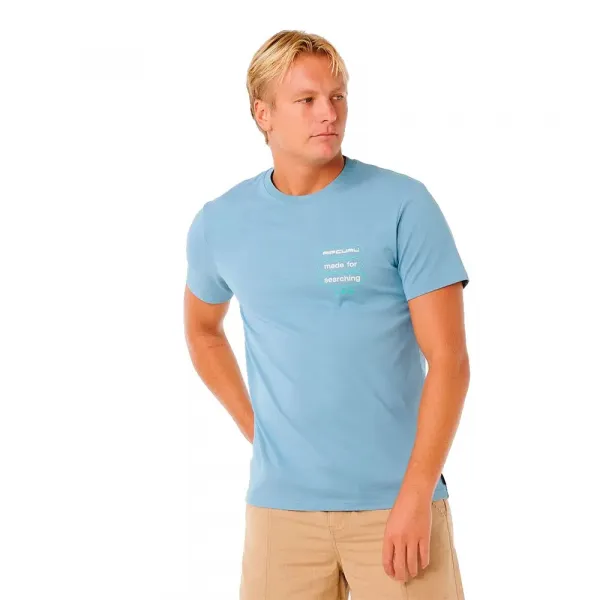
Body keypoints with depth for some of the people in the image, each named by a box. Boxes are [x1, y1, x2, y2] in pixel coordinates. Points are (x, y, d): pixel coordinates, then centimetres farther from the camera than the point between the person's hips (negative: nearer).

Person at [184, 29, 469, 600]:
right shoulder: (219, 223, 3)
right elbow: (202, 327, 22)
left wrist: (416, 495, -14)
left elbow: (448, 358, -8)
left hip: (397, 504, -2)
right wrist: (252, 425, 11)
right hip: (281, 505, 2)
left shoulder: (403, 204, -6)